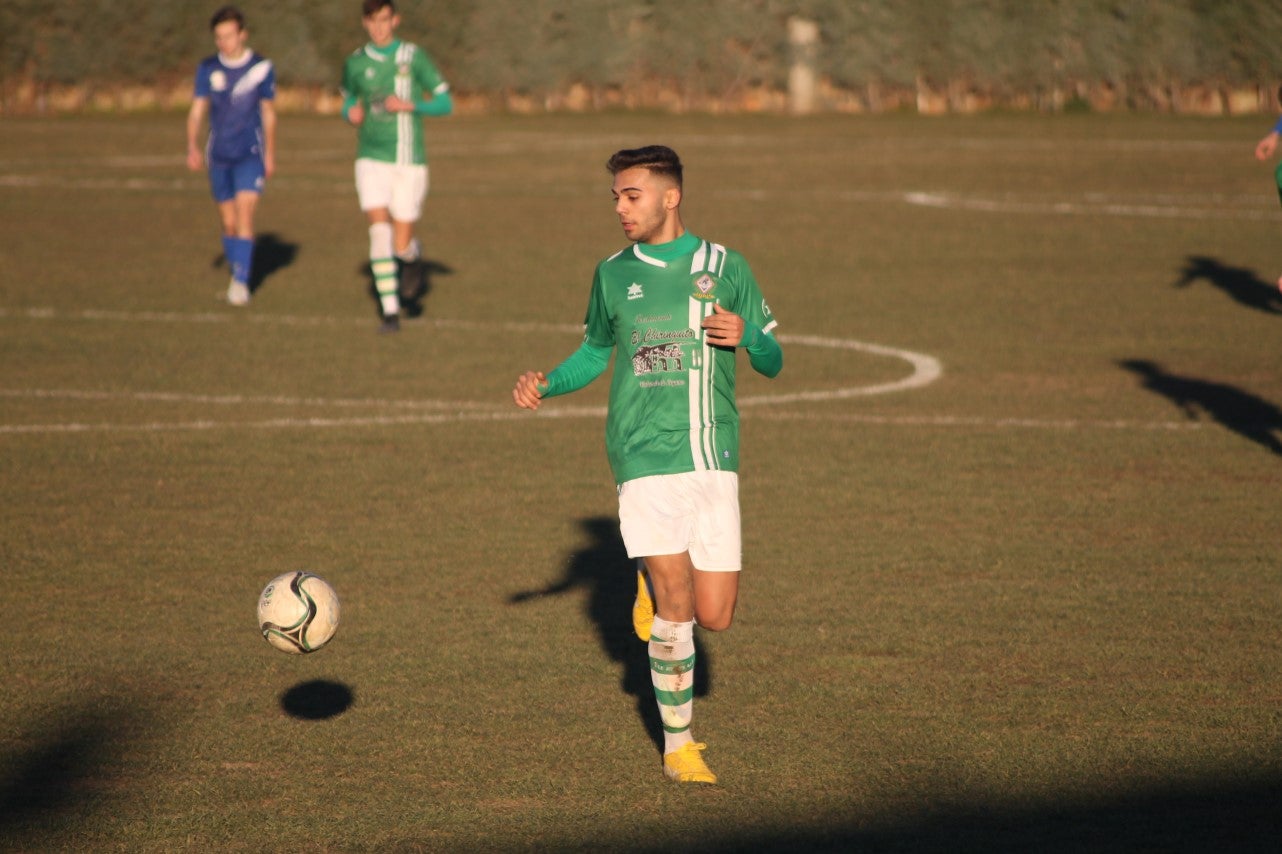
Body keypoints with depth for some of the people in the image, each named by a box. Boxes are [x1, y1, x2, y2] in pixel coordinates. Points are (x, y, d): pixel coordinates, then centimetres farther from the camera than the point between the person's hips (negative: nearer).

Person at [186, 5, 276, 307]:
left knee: (244, 214, -16)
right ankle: (236, 275, 26)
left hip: (250, 155, -3)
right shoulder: (207, 69, 3)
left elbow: (269, 114, 9)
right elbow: (197, 110, 3)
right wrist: (193, 147, -12)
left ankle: (241, 282, -16)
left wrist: (270, 154, 13)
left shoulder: (262, 67, -1)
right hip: (219, 156, 3)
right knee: (229, 223, 8)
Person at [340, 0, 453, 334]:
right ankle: (390, 312, -8)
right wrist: (351, 112, -2)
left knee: (401, 246, -4)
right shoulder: (355, 64, 4)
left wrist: (410, 105, -17)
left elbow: (445, 104, 0)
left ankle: (412, 253, 34)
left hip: (409, 163, -1)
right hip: (372, 159, 1)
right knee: (379, 231, -15)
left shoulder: (414, 58, -2)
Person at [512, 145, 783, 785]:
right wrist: (547, 384, 3)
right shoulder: (613, 274, 7)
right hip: (645, 461, -1)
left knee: (715, 617, 0)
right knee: (675, 609, -10)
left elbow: (773, 363, 9)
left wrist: (747, 336, -14)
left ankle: (654, 579, 33)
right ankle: (678, 744, 5)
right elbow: (595, 349, 21)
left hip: (713, 459, 1)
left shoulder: (724, 267, 5)